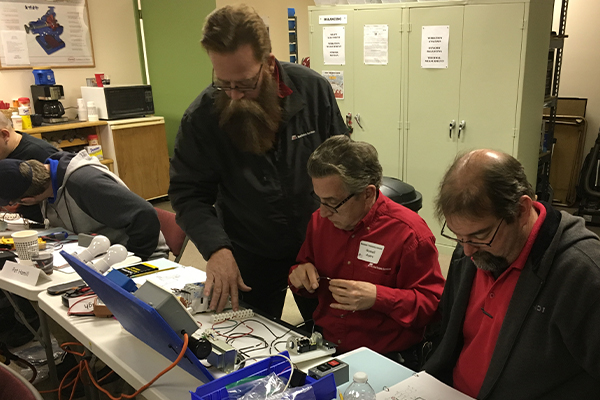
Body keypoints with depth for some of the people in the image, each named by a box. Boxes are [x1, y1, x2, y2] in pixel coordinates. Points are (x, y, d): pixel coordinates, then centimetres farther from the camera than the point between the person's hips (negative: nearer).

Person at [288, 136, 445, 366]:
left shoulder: (410, 233, -12)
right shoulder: (320, 220, 5)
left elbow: (432, 303, -8)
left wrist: (378, 298, -22)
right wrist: (300, 274, -3)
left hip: (384, 357, -4)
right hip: (321, 345, 5)